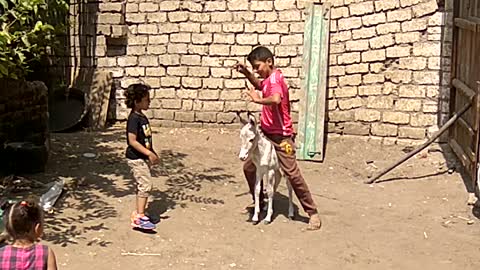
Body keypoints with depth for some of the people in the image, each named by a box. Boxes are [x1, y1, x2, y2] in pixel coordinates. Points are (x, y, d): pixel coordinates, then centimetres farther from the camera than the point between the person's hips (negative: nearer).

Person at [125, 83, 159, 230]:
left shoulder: (142, 117, 11)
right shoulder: (134, 119, -19)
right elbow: (132, 141, -23)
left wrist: (152, 154, 18)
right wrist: (149, 153, -23)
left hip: (143, 158, 10)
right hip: (136, 158, -10)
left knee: (142, 185, 14)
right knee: (145, 184, -12)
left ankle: (139, 213, 24)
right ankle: (139, 217, -10)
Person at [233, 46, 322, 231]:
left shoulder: (275, 78, -18)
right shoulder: (268, 79, 10)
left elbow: (276, 99, -40)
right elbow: (259, 85, 35)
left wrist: (258, 99, -25)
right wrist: (245, 72, 19)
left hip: (281, 136, -10)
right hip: (266, 133, 10)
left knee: (292, 173, -12)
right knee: (249, 167, 12)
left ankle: (313, 213, -5)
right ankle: (260, 203, 28)